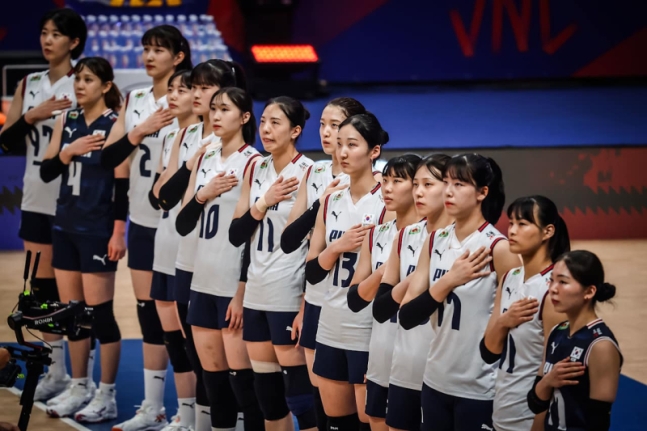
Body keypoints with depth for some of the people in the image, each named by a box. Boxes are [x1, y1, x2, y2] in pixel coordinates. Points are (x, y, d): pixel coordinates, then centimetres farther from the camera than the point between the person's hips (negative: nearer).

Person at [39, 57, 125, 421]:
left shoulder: (115, 125, -8)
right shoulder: (66, 122, 10)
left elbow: (122, 182, -11)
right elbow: (46, 172, 7)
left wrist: (119, 231, -15)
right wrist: (69, 151, -11)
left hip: (98, 229, -6)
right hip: (66, 225, 6)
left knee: (100, 311, -3)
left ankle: (107, 397, 4)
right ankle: (80, 388, 19)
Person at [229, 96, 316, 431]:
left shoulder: (308, 173, -10)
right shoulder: (256, 170, 9)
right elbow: (236, 235, 7)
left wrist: (307, 307, -16)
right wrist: (263, 203, -11)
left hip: (290, 296, -7)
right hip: (256, 294, 7)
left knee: (299, 393, -5)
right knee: (267, 391, 11)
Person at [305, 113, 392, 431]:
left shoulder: (387, 203, -9)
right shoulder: (331, 202, 8)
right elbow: (312, 272, 5)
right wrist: (338, 246, -11)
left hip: (369, 334, -6)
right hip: (330, 330, 6)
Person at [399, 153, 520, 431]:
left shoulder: (498, 248, -12)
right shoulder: (435, 241, 4)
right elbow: (407, 317, -1)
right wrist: (448, 281, -15)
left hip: (479, 390, -6)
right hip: (435, 381, 6)